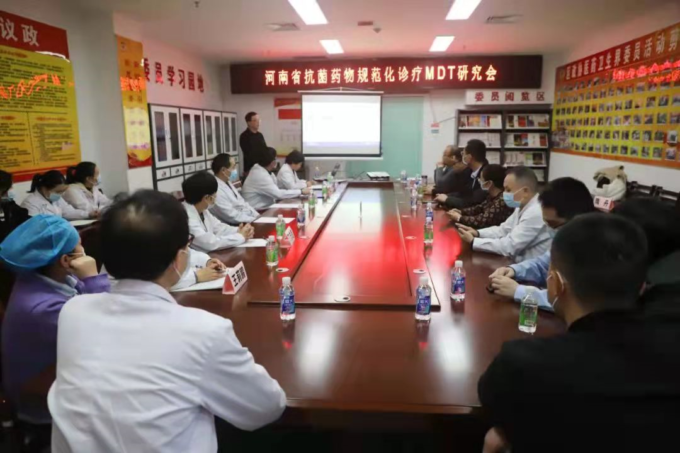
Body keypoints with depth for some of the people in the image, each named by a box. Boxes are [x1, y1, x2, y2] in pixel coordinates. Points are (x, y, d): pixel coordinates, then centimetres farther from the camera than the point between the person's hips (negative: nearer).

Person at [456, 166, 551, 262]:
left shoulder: (536, 213, -25)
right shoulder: (523, 206, 4)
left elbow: (509, 247, -25)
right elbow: (504, 230, 14)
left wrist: (473, 241, -18)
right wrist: (477, 233, -2)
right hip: (519, 263, 8)